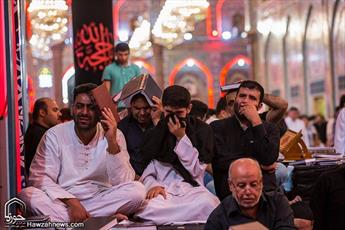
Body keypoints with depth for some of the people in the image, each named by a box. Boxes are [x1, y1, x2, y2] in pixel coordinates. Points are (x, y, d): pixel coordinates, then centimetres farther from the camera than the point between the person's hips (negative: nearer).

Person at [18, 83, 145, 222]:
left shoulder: (115, 136, -1)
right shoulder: (54, 135, -2)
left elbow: (122, 183, -11)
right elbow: (40, 178, -10)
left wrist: (112, 142, -22)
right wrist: (72, 202, -24)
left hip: (101, 200, 1)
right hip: (63, 201, 0)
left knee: (137, 190, -25)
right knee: (26, 195, -28)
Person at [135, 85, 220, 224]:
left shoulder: (202, 130, 10)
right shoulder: (154, 130, 15)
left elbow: (195, 169, 1)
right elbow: (145, 168, 9)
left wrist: (181, 137, -6)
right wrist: (152, 185, -12)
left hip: (190, 188, 0)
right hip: (162, 190, 1)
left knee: (208, 204, -38)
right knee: (143, 207, -37)